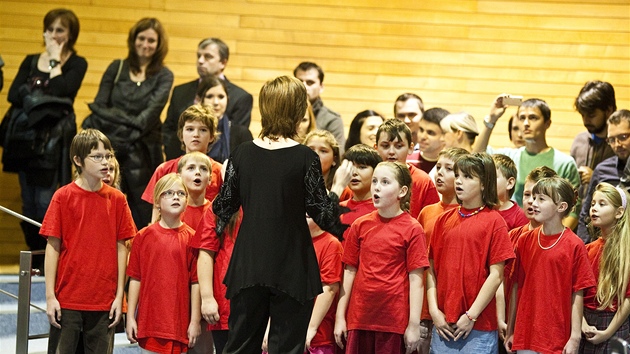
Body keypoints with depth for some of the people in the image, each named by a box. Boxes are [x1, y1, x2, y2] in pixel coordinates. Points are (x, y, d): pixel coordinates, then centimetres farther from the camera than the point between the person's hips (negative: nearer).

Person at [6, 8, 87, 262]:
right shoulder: (31, 61, 16)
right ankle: (34, 261, 12)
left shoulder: (76, 64, 5)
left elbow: (60, 91, -14)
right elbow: (13, 94, 1)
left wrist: (55, 61, -3)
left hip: (55, 139, -5)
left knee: (45, 202, -13)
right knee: (28, 203, 5)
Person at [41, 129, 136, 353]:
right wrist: (50, 296, -6)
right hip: (67, 299, -2)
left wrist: (119, 295, 2)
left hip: (105, 301, 2)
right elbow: (53, 247, -2)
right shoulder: (63, 197, -2)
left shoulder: (117, 199, 4)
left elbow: (121, 248, 6)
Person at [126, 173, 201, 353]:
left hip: (180, 321, -1)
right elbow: (135, 279, 4)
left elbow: (196, 282, -1)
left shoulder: (191, 237, 0)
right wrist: (130, 317, 1)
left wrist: (195, 320, -3)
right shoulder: (144, 236, 3)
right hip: (150, 318, 1)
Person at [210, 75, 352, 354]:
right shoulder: (305, 158, -11)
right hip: (291, 269, -4)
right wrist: (338, 186, 9)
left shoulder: (242, 153, 0)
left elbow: (222, 208, 7)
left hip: (248, 265, 4)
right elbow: (324, 216, -7)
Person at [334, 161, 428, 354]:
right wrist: (340, 317, 7)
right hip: (359, 318, 3)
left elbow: (416, 280, -6)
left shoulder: (412, 229, -4)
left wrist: (414, 325, -9)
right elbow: (349, 272, 9)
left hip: (394, 322, -3)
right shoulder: (360, 225, 6)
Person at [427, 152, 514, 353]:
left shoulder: (494, 222, -5)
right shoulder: (444, 220, 9)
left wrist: (471, 316, -10)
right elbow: (432, 269, 9)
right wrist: (434, 310, -1)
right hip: (442, 324, 4)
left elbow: (496, 275, -8)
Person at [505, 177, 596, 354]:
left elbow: (577, 296, -6)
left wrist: (575, 338, -9)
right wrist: (510, 331, 10)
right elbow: (516, 287, 9)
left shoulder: (574, 245, -6)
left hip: (557, 338, -4)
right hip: (525, 336, 4)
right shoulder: (524, 241, 6)